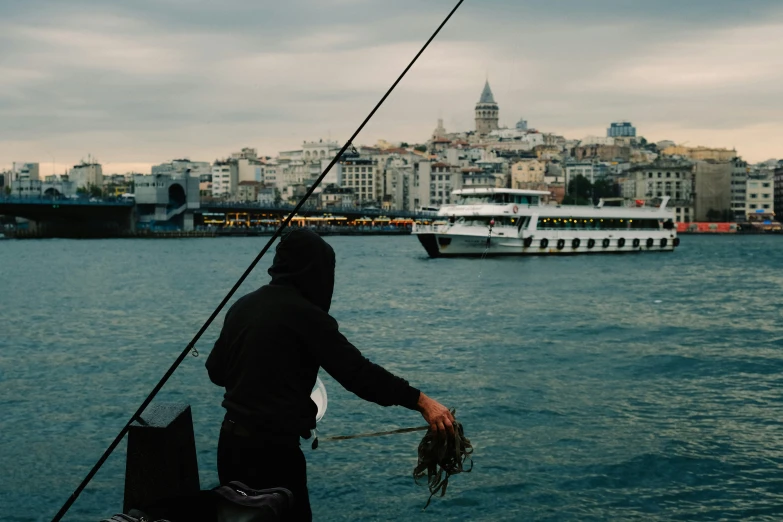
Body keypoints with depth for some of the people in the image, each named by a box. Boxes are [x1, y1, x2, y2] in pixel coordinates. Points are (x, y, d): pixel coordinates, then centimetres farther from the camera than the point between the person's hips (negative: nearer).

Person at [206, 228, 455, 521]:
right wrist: (420, 401, -17)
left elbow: (216, 370, 16)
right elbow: (357, 371, -18)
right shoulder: (304, 314, -15)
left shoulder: (243, 305, 7)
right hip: (271, 447, -8)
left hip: (232, 439, 8)